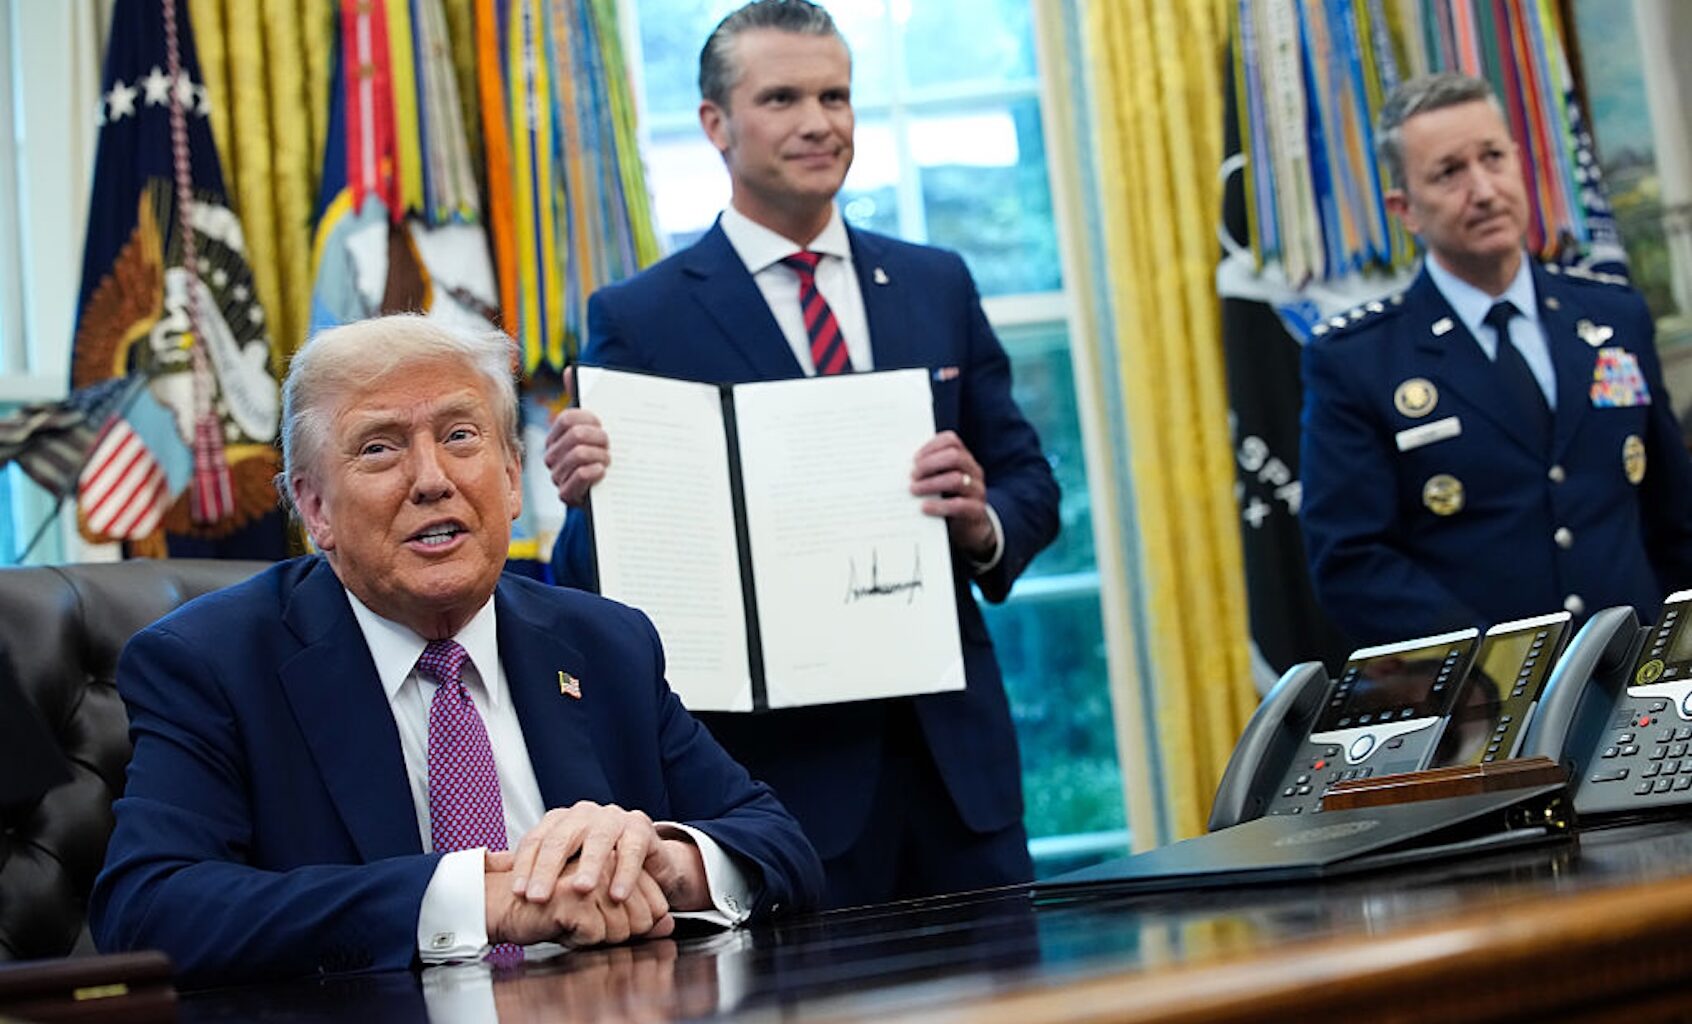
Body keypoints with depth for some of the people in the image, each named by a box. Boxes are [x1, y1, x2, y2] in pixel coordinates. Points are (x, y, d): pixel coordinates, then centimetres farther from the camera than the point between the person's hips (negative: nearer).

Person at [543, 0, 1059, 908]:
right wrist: (588, 497, -24)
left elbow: (1029, 481, 12)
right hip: (781, 768, -3)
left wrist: (985, 524, -10)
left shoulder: (938, 285, 10)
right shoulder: (639, 319, -2)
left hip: (957, 754, 4)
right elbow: (599, 577, -2)